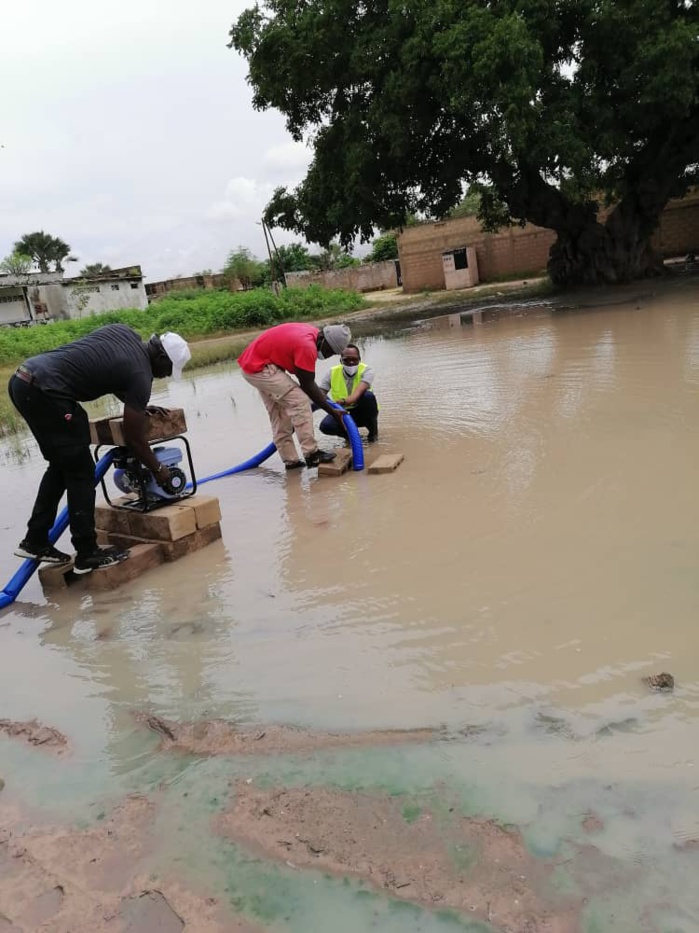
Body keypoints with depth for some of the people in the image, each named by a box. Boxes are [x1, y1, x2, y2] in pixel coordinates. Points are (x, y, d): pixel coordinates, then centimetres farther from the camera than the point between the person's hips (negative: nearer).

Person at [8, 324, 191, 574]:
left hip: (23, 381, 10)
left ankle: (35, 542, 23)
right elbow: (134, 439, -2)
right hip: (44, 392, -10)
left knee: (61, 466, 18)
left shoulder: (124, 332, 14)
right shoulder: (140, 375, -8)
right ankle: (87, 554, 7)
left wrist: (138, 406, 32)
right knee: (81, 472, 0)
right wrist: (158, 469, 14)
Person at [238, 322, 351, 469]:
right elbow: (308, 385, -17)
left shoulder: (311, 333, 4)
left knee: (279, 415, 13)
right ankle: (311, 454, -12)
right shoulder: (307, 346, -25)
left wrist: (323, 398, 19)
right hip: (260, 368, -11)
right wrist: (332, 411, -11)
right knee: (300, 402, -14)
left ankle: (290, 460, 17)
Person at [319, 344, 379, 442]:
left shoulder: (366, 371, -19)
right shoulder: (332, 373, -10)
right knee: (325, 426, -28)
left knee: (368, 395, -34)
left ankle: (373, 430, -7)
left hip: (361, 412, -2)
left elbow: (359, 393, -37)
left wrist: (344, 402, -58)